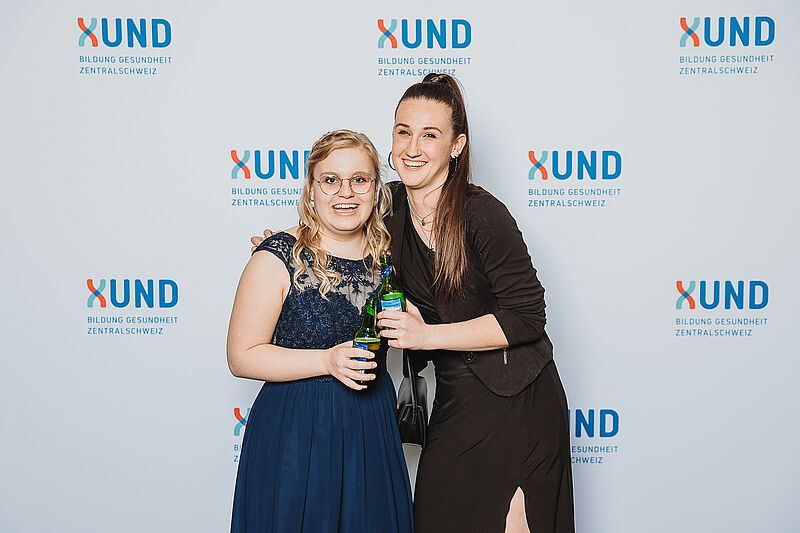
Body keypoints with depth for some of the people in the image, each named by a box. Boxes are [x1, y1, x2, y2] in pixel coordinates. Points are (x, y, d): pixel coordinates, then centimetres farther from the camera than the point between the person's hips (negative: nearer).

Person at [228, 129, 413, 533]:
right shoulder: (277, 259, -12)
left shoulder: (384, 253, 4)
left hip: (373, 426, 5)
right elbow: (242, 356, -13)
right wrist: (328, 361, -22)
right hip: (296, 436, -5)